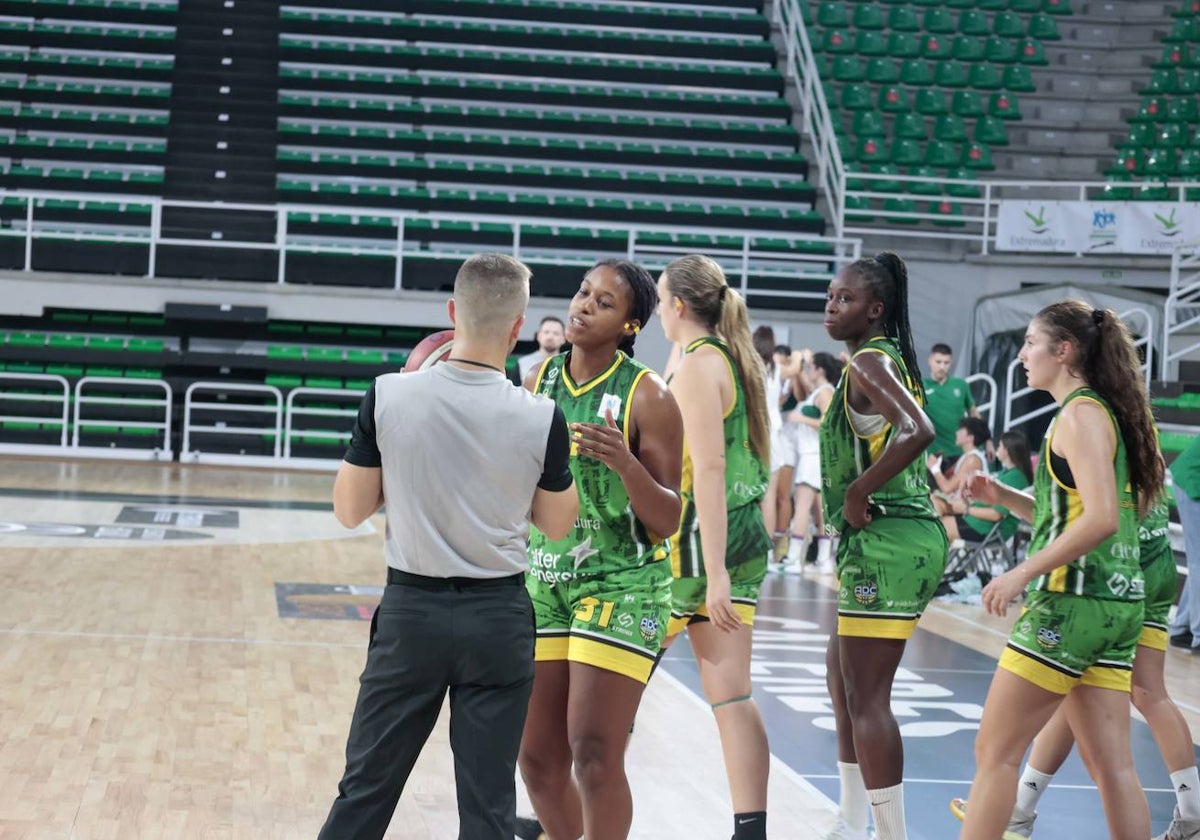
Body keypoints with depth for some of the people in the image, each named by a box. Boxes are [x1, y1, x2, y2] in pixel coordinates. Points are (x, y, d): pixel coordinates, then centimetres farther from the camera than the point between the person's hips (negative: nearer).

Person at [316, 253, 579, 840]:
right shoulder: (541, 418, -10)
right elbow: (557, 523, 6)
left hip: (411, 610, 1)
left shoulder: (389, 397, -11)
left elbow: (349, 511, -1)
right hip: (499, 616, 0)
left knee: (365, 790, 11)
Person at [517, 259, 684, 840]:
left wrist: (626, 465, -27)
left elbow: (666, 521, -10)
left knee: (594, 754, -10)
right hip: (544, 580, 6)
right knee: (538, 757, 8)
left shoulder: (647, 398, -11)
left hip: (621, 587, -6)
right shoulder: (538, 383, 4)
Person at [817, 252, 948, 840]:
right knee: (842, 678, 21)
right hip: (889, 542, 11)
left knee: (867, 698, -8)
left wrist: (858, 493, -21)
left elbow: (918, 432, -30)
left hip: (885, 543, -11)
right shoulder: (889, 360, 16)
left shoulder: (869, 362, -14)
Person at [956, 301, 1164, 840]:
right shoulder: (1110, 411, 17)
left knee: (995, 752, -3)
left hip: (1073, 600, -9)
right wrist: (1002, 496, 12)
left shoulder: (1081, 414, -11)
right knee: (1110, 765, 8)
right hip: (1117, 602, 9)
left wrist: (1022, 574, -19)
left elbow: (1100, 519, -22)